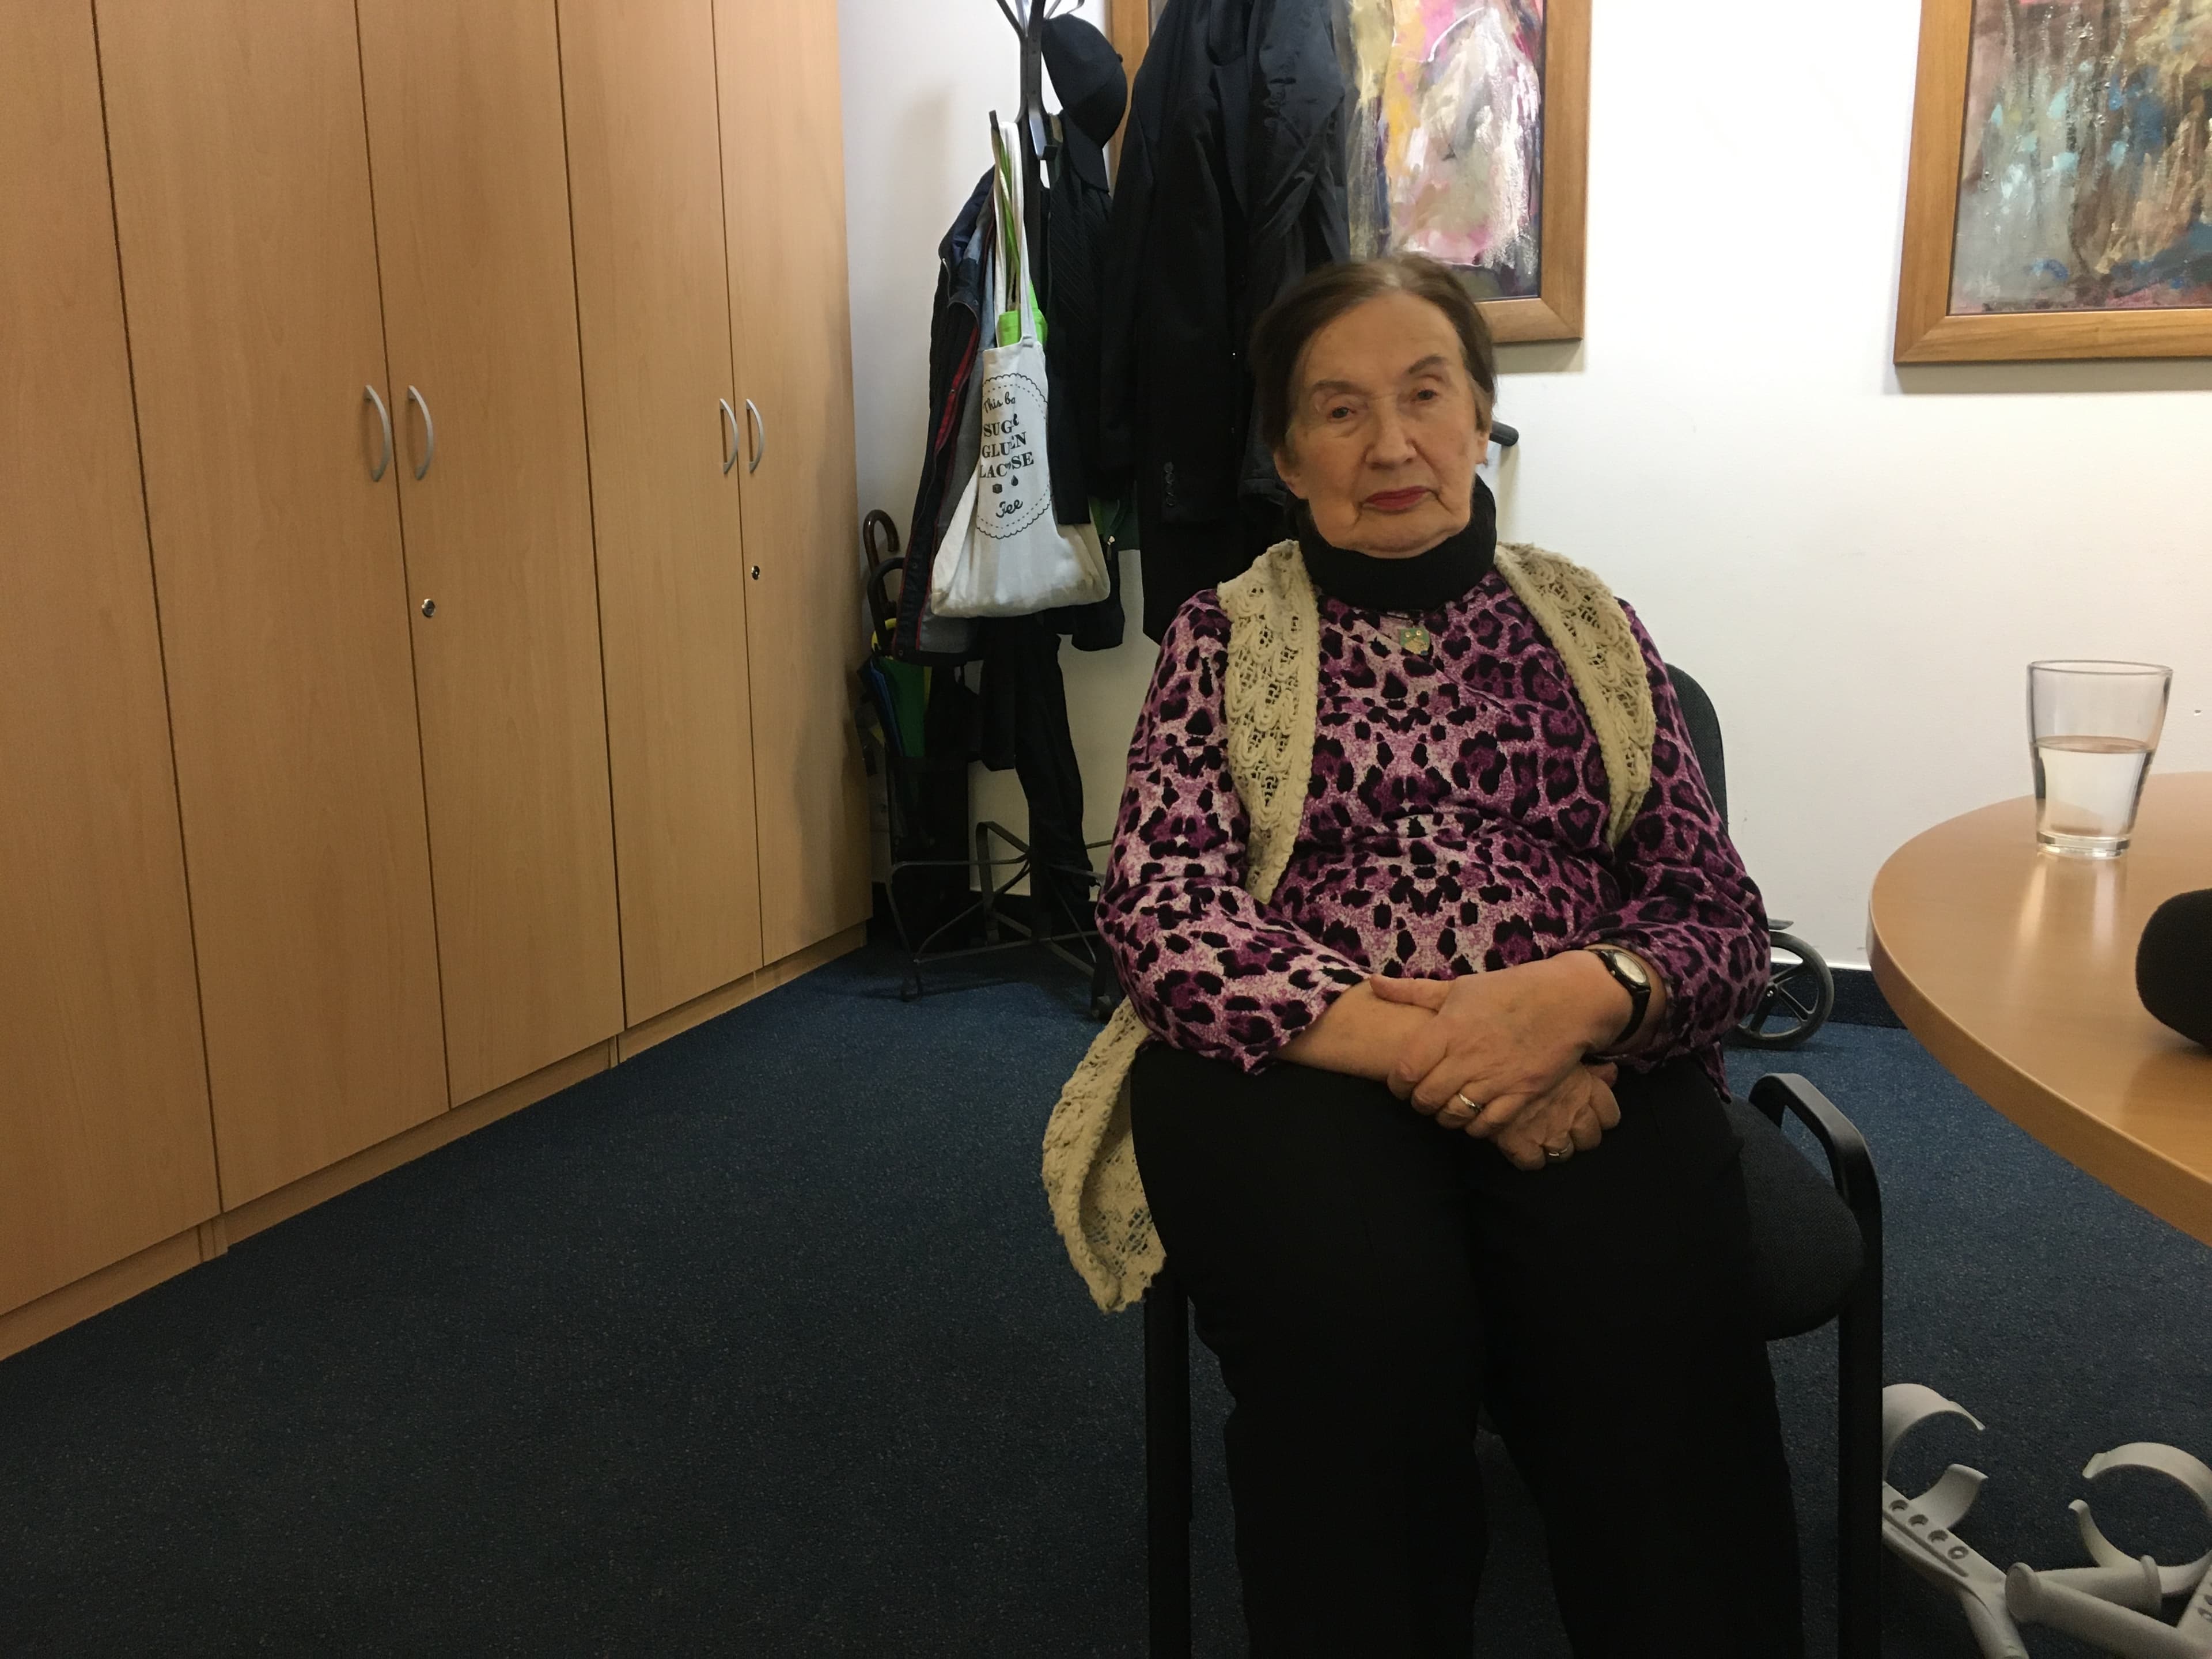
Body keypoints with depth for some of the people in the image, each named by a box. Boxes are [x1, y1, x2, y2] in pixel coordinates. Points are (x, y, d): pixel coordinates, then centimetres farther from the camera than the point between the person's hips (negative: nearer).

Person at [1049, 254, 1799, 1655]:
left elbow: (1721, 920, 8)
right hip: (1297, 1066, -1)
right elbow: (1161, 912, -4)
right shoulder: (1225, 637, 11)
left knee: (1646, 1321, -30)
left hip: (1581, 1070, 2)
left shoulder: (1589, 627, 16)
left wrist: (1587, 993, -16)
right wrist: (1418, 1042, -18)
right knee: (1363, 1315, -33)